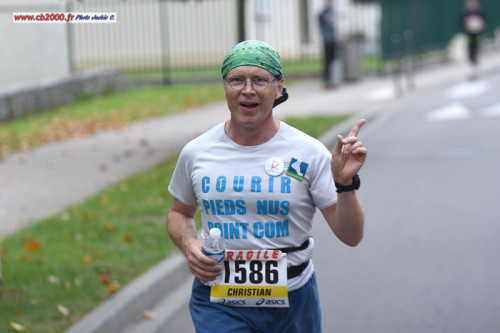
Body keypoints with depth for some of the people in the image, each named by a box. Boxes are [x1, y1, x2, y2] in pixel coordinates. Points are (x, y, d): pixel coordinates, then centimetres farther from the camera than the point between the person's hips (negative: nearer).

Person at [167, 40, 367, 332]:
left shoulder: (309, 153, -6)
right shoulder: (196, 153, 0)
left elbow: (351, 236, -7)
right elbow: (179, 213, 18)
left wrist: (345, 183, -23)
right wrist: (189, 245, -3)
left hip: (292, 302, 0)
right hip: (219, 304, 0)